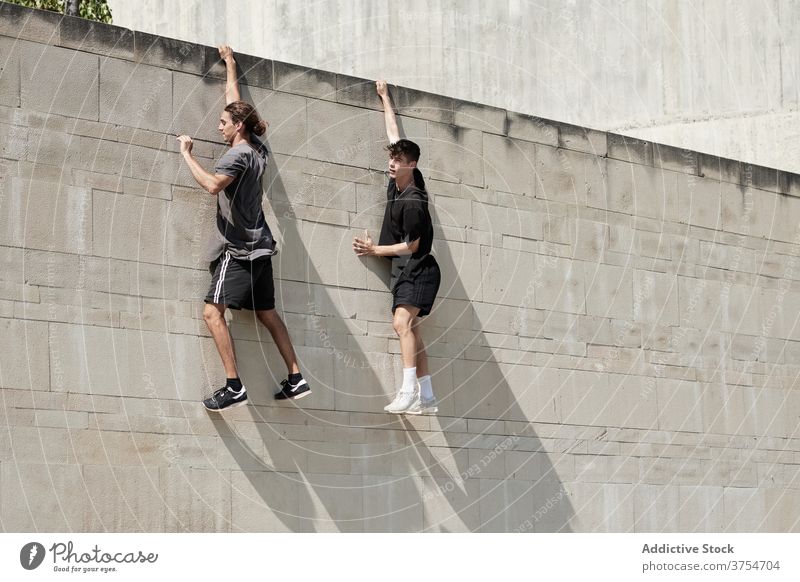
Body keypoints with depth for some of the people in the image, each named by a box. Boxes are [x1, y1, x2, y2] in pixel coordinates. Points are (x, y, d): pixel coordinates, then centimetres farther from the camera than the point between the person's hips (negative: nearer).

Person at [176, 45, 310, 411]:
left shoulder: (239, 154, -12)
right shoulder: (257, 149, 11)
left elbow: (212, 184, -28)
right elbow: (235, 103, 25)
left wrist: (187, 154, -16)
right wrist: (230, 65, 35)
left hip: (239, 250, -9)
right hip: (258, 247, 9)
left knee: (213, 311, -13)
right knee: (266, 313, 16)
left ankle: (234, 386, -22)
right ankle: (296, 379, 16)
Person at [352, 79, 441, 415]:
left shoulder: (412, 201, -18)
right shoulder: (399, 182, 5)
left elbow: (411, 246, -14)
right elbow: (394, 136, 17)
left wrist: (375, 250, -9)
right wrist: (384, 97, 25)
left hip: (418, 270, -9)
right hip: (405, 271, 9)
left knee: (402, 322, -23)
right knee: (410, 329, 6)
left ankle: (409, 393, -32)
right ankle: (427, 398, 6)